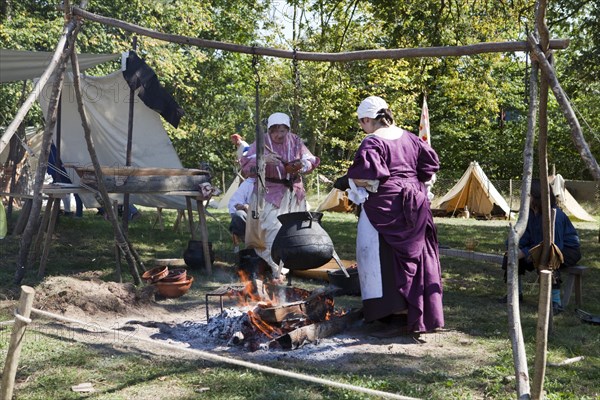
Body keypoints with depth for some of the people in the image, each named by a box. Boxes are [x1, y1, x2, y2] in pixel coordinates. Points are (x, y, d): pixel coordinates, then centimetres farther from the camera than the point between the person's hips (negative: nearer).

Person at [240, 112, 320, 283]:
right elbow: (247, 168, -15)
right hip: (270, 194, -4)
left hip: (294, 194, 4)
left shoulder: (295, 141, 3)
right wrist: (263, 160, -32)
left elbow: (311, 161, 8)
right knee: (272, 231, -11)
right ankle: (277, 270, -3)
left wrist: (301, 166, -14)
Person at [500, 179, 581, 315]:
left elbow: (554, 245, -33)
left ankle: (556, 303, -30)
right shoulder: (530, 212, -4)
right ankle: (516, 292, 21)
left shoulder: (554, 214, -30)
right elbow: (526, 235, 1)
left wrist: (525, 253, -33)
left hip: (568, 250, -9)